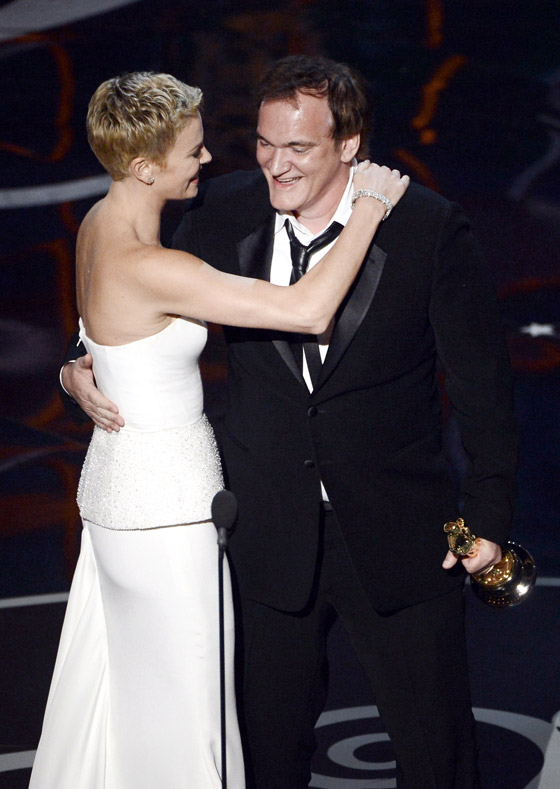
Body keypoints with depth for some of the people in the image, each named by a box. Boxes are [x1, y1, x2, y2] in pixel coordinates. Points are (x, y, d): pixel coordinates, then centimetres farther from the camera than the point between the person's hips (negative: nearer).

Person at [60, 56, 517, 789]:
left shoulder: (429, 227, -13)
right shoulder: (224, 213, -5)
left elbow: (481, 382, -6)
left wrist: (488, 512, -4)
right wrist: (83, 365, -7)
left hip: (399, 536, -2)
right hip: (273, 532, 2)